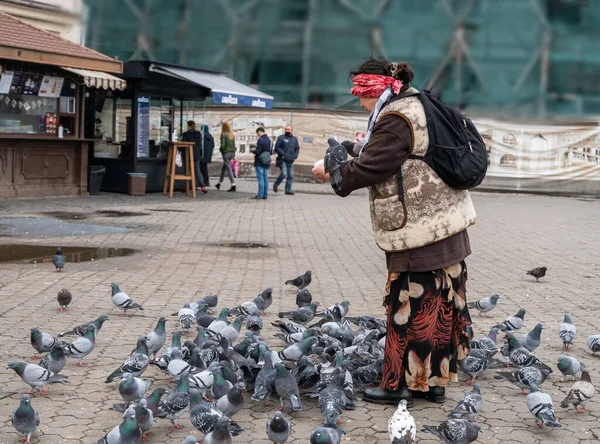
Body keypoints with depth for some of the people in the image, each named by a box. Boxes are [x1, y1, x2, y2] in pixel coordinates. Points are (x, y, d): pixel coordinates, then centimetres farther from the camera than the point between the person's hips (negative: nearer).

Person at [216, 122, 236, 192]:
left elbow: (223, 145, -18)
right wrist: (233, 154, 16)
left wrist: (221, 150, 3)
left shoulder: (223, 134, -14)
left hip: (226, 153, -7)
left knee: (229, 169, -5)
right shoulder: (232, 135, 6)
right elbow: (234, 145, 9)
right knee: (223, 168, 20)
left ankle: (233, 185, -10)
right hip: (232, 152, 7)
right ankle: (219, 184, 32)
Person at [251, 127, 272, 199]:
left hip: (260, 162, -8)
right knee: (265, 178, 10)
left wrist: (253, 151, 0)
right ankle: (265, 194, 12)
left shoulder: (260, 140, -17)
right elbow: (270, 151, 15)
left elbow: (257, 152, -19)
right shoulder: (268, 139, 9)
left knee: (260, 178, -6)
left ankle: (260, 194, -5)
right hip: (266, 162, 8)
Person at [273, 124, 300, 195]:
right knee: (284, 174, -14)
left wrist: (295, 156, 1)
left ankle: (288, 190, 9)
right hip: (283, 160, -5)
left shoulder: (294, 139, 13)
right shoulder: (281, 138, -1)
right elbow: (277, 148, -6)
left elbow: (297, 148, 18)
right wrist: (283, 154, -16)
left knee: (290, 176, 3)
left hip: (291, 161, 5)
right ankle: (275, 185, 7)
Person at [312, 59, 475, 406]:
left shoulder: (395, 121, -15)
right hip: (447, 228, 10)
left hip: (419, 233, -10)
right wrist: (347, 150, 14)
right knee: (441, 306, 12)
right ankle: (435, 381, 21)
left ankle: (400, 385, 9)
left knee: (410, 308, -1)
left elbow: (370, 168, -18)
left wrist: (332, 169, -4)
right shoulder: (418, 106, 15)